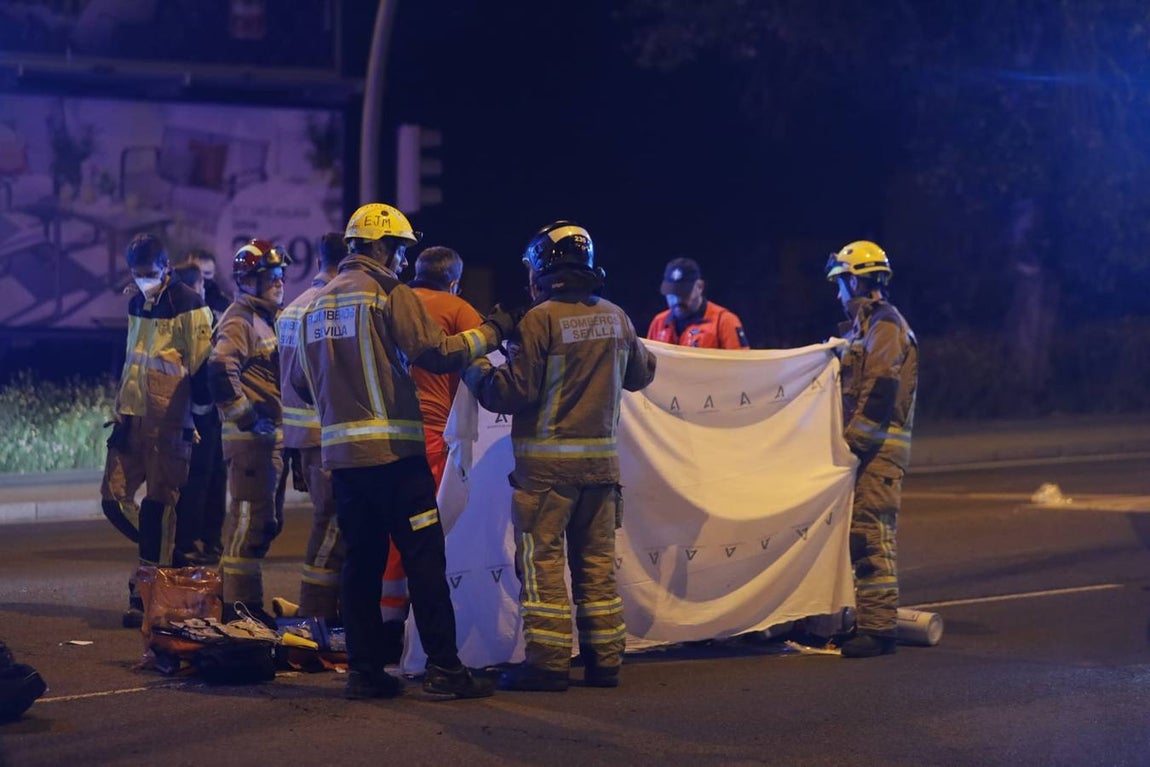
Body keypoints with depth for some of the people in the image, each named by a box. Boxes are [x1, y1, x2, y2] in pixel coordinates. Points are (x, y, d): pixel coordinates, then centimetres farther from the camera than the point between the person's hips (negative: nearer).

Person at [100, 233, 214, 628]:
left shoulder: (189, 306, -8)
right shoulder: (136, 303, 15)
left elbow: (201, 366, -9)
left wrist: (199, 417, -11)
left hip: (168, 421, -7)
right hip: (132, 417, 7)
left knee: (158, 503, -5)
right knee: (113, 497, 3)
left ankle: (144, 595, -2)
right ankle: (163, 555, 23)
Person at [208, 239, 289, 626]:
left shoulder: (267, 319, 20)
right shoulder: (240, 320, -12)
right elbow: (220, 372, -26)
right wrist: (247, 418, -21)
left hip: (270, 435, 10)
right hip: (250, 435, -10)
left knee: (267, 519, 14)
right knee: (250, 515, -9)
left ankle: (242, 596, 22)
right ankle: (240, 603, -6)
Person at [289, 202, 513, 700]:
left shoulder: (317, 304, 15)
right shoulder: (390, 294, -6)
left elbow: (301, 381, 19)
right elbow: (436, 353, -15)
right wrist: (492, 331, -2)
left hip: (340, 449, 7)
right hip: (392, 449, -7)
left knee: (361, 560, 10)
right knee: (424, 559, -4)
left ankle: (364, 670, 7)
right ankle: (444, 668, -6)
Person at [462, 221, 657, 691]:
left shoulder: (540, 318, -13)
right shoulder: (615, 317, 6)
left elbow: (516, 391, -14)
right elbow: (640, 374, 21)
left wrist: (474, 371, 3)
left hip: (548, 461, -6)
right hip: (601, 458, 6)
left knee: (541, 560, -1)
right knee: (597, 559, 12)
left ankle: (548, 662, -3)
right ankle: (604, 660, 14)